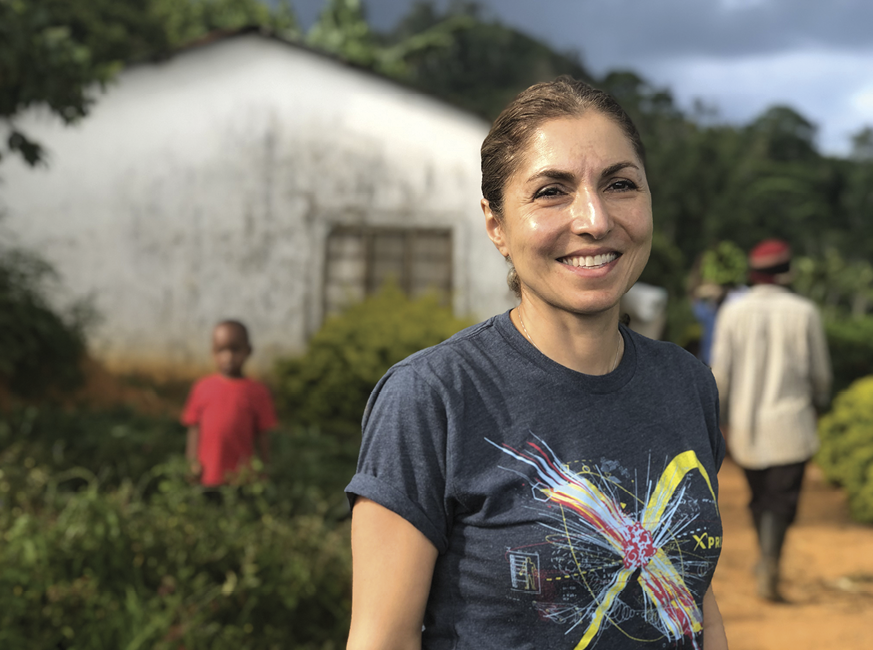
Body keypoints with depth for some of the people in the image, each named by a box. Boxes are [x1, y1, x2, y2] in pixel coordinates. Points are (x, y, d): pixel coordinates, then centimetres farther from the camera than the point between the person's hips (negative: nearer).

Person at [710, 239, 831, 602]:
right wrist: (819, 401, 22)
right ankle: (769, 564, -22)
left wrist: (717, 422, 3)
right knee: (781, 500, -1)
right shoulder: (804, 312, -4)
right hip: (789, 422, -3)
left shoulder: (732, 312, -1)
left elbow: (720, 371, -4)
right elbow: (820, 371, 2)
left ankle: (768, 560, 33)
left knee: (759, 494, 20)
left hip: (744, 423, 3)